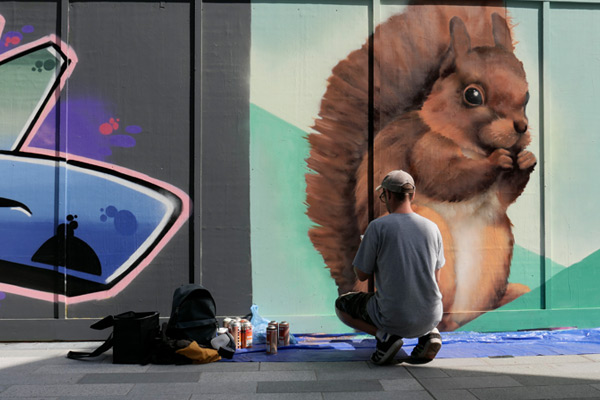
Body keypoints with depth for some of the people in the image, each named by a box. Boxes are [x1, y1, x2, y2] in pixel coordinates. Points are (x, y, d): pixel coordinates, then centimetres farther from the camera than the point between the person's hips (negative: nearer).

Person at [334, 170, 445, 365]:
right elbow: (436, 278, 11)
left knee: (341, 305, 21)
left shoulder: (378, 227, -13)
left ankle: (384, 335, -3)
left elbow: (362, 274, -3)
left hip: (394, 319, -4)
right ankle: (429, 333, 9)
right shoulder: (432, 227, 0)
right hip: (430, 316, 4)